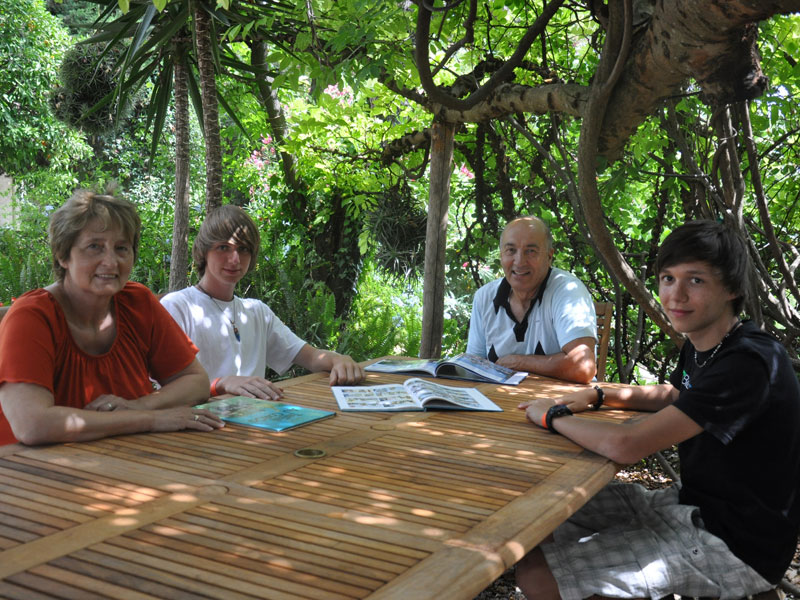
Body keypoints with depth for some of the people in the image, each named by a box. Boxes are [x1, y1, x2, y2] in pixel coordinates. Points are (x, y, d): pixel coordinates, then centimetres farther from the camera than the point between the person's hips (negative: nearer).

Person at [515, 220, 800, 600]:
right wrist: (597, 396, 5)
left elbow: (625, 446, -34)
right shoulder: (701, 345, 2)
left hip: (734, 543, -9)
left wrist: (553, 416, -15)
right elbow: (670, 396, 24)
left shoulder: (747, 364, -28)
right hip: (694, 503, 9)